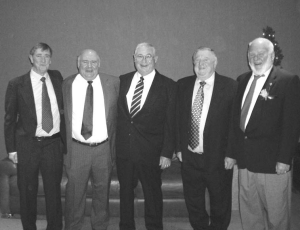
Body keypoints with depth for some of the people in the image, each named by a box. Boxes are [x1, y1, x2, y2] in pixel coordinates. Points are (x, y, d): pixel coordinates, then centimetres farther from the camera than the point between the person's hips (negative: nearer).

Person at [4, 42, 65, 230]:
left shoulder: (57, 77, 5)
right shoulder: (17, 84, -3)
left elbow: (64, 108, 12)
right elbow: (10, 119, 0)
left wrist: (65, 139, 5)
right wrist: (11, 148, -3)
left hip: (54, 144, 2)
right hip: (28, 145, -1)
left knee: (54, 190, 10)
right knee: (28, 192, 11)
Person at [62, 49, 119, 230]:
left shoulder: (113, 83, -2)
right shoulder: (67, 84, 0)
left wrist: (114, 146, -1)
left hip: (104, 147, 1)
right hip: (76, 148, 0)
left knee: (102, 190, 16)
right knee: (75, 191, 12)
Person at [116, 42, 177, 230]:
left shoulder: (168, 86, -5)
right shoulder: (122, 81, 5)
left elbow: (170, 123, -7)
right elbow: (117, 113, 7)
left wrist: (167, 153, -10)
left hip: (150, 152, -3)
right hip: (123, 149, 4)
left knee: (153, 194, 13)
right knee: (125, 192, 18)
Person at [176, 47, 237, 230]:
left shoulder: (230, 86, -9)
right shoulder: (183, 85, 2)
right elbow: (178, 118, 5)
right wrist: (179, 147, 1)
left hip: (218, 159, -3)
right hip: (189, 157, 3)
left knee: (220, 204, 18)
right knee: (193, 203, 19)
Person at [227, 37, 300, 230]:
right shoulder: (242, 80, 9)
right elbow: (236, 118, 10)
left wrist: (284, 159, -16)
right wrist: (233, 152, 7)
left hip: (273, 163, -5)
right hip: (245, 160, 6)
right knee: (249, 214, 18)